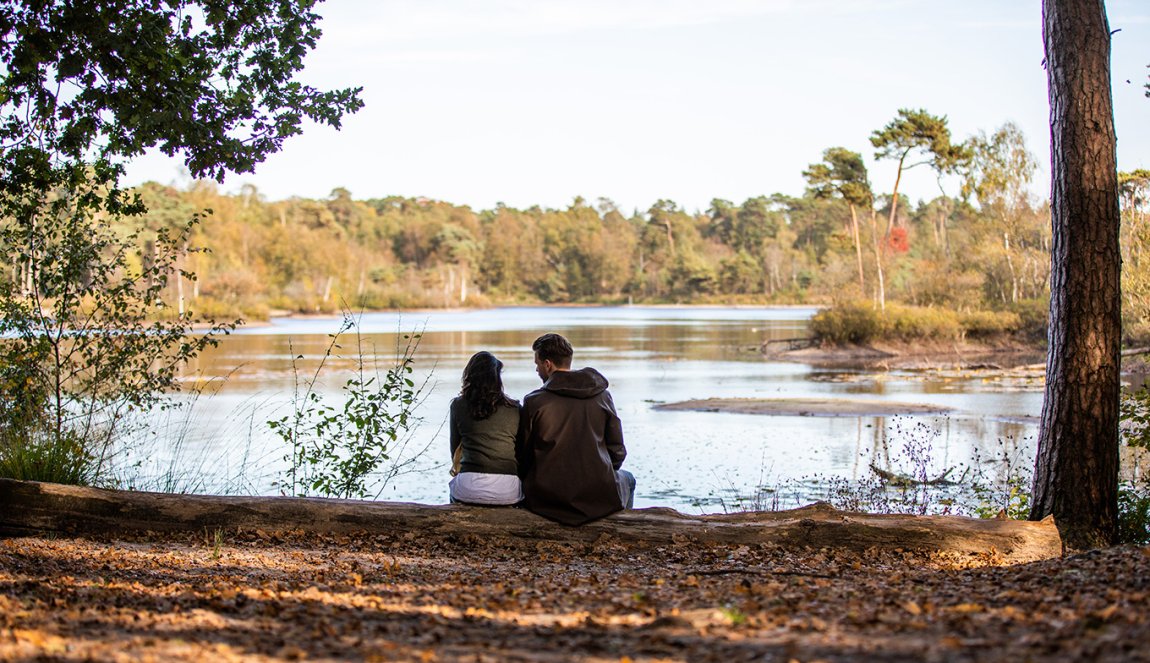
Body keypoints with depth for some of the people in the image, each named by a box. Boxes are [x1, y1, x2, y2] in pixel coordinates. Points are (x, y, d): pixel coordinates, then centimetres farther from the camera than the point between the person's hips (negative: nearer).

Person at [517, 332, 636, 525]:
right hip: (600, 497, 1)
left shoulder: (533, 401, -7)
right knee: (627, 479, 34)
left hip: (547, 500, -1)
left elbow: (523, 458, -1)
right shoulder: (603, 396, 0)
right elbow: (617, 452, 4)